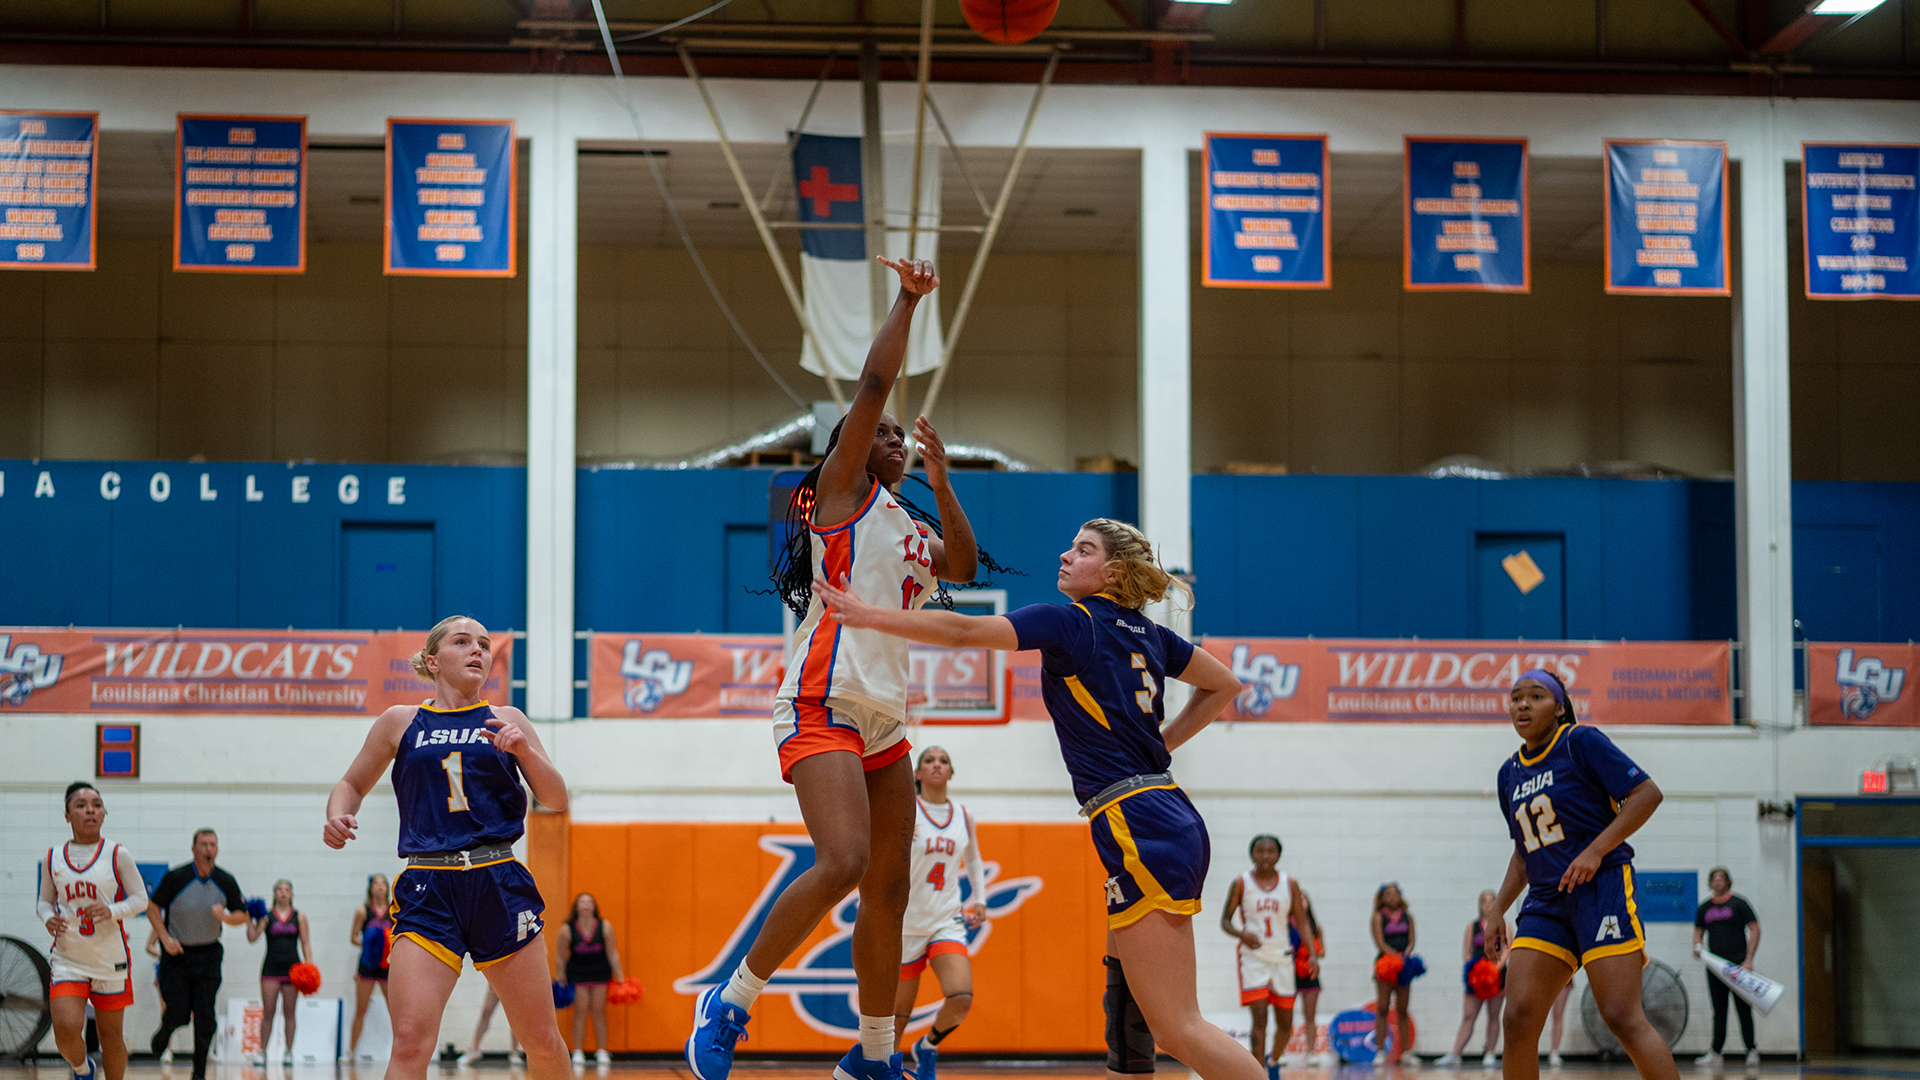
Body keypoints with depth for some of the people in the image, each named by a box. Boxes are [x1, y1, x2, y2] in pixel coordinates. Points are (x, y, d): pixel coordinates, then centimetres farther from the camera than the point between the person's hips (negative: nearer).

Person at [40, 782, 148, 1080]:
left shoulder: (117, 855, -3)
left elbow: (140, 898, -1)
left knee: (111, 1035, 6)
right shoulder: (53, 857, 4)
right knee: (65, 1028, -17)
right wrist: (48, 918, -8)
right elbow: (45, 900, 15)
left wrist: (112, 910, -20)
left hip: (111, 958, -1)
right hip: (67, 959, 1)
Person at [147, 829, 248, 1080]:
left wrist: (226, 916, -16)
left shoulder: (226, 882, -4)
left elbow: (243, 916, 7)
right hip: (177, 953, -2)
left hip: (208, 955, 2)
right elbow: (152, 907, -2)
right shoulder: (175, 877, -12)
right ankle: (165, 1030, 32)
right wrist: (165, 938, -12)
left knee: (205, 1019, -6)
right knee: (179, 1014, -6)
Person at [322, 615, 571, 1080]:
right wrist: (338, 816, 0)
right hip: (428, 889, -1)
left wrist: (524, 750, -10)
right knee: (410, 1042, -17)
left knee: (543, 1043, 5)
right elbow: (352, 785, 22)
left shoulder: (506, 721, 13)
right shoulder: (401, 722, 12)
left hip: (499, 885, 1)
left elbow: (556, 800, 7)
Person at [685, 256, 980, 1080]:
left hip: (884, 719, 9)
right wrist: (908, 301, -3)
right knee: (843, 864, -25)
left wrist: (940, 483, 11)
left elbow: (961, 566, 16)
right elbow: (875, 384, -6)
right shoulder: (843, 488, 2)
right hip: (825, 703, -9)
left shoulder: (906, 524, 24)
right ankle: (732, 1000, -11)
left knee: (888, 891, 8)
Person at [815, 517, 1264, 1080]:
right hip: (1172, 819, 9)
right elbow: (1224, 684, 30)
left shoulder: (1070, 622, -6)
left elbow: (963, 631, -14)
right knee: (1125, 1001, 15)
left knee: (1178, 1028, -10)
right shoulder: (1148, 634, 16)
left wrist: (869, 615, -10)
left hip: (1141, 830, -9)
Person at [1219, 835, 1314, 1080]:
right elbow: (1225, 920, 1)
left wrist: (1311, 954, -8)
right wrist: (1241, 934, -20)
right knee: (1259, 1018, -16)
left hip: (1281, 957, 3)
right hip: (1252, 956, -3)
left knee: (1285, 1023, 8)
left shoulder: (1289, 885, 2)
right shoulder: (1241, 883, -3)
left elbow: (1301, 922, 6)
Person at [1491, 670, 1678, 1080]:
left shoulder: (1581, 742, -4)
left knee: (1622, 1018, -15)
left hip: (1602, 888, -6)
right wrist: (1496, 911, 16)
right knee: (1518, 1020, -6)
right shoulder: (1510, 774, 16)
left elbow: (1647, 793, -10)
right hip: (1546, 900, 6)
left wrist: (1595, 850, -18)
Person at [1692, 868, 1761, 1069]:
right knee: (1719, 1011, 6)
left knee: (1744, 1010, -4)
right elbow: (1698, 931, 20)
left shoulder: (1738, 903, 0)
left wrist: (1748, 959, -11)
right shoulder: (1704, 908, 13)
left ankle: (1751, 1051, 0)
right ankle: (1715, 1053, 7)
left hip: (1738, 964, -4)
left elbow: (1754, 930, -3)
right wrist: (1696, 945, -4)